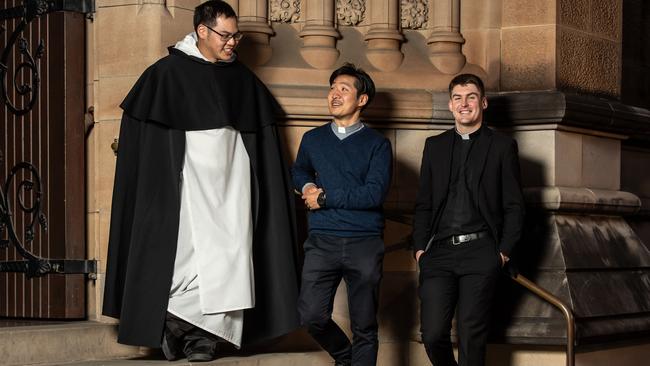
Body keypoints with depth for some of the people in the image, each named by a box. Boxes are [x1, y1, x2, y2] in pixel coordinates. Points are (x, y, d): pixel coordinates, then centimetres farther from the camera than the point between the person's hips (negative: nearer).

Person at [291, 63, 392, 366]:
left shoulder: (377, 144, 1)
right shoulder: (313, 139, 13)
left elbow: (374, 193, -11)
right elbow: (299, 171, 31)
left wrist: (325, 197, -10)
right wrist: (307, 187, 8)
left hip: (365, 242, -2)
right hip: (322, 241, 2)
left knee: (364, 326, 2)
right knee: (311, 315, -7)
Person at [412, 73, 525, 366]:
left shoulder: (502, 146, 7)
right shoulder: (435, 145, 15)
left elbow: (514, 206, 5)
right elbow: (423, 203, 15)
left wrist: (504, 251, -4)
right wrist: (420, 248, 5)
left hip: (480, 252, -2)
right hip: (439, 252, 2)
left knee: (471, 336, -2)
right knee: (432, 334, -5)